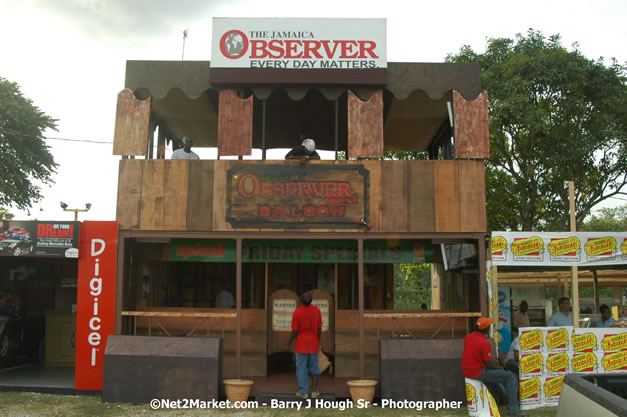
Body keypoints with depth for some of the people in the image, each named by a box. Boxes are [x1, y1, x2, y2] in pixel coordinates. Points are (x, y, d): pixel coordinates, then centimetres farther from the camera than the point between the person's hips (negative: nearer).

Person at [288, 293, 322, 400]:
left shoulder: (297, 312, -18)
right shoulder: (317, 310, -7)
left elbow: (295, 331, -13)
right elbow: (319, 329, -2)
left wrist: (289, 342, 3)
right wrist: (318, 342, 12)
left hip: (301, 343, -3)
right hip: (313, 343, 3)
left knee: (301, 368, 7)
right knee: (314, 367, 15)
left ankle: (304, 392, 9)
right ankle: (314, 391, 12)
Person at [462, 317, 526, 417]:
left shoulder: (468, 337, 4)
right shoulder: (484, 343, -21)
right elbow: (489, 365, -16)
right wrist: (500, 368, 6)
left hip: (466, 370, 9)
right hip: (477, 373, -9)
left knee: (496, 372, 31)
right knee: (508, 376, -3)